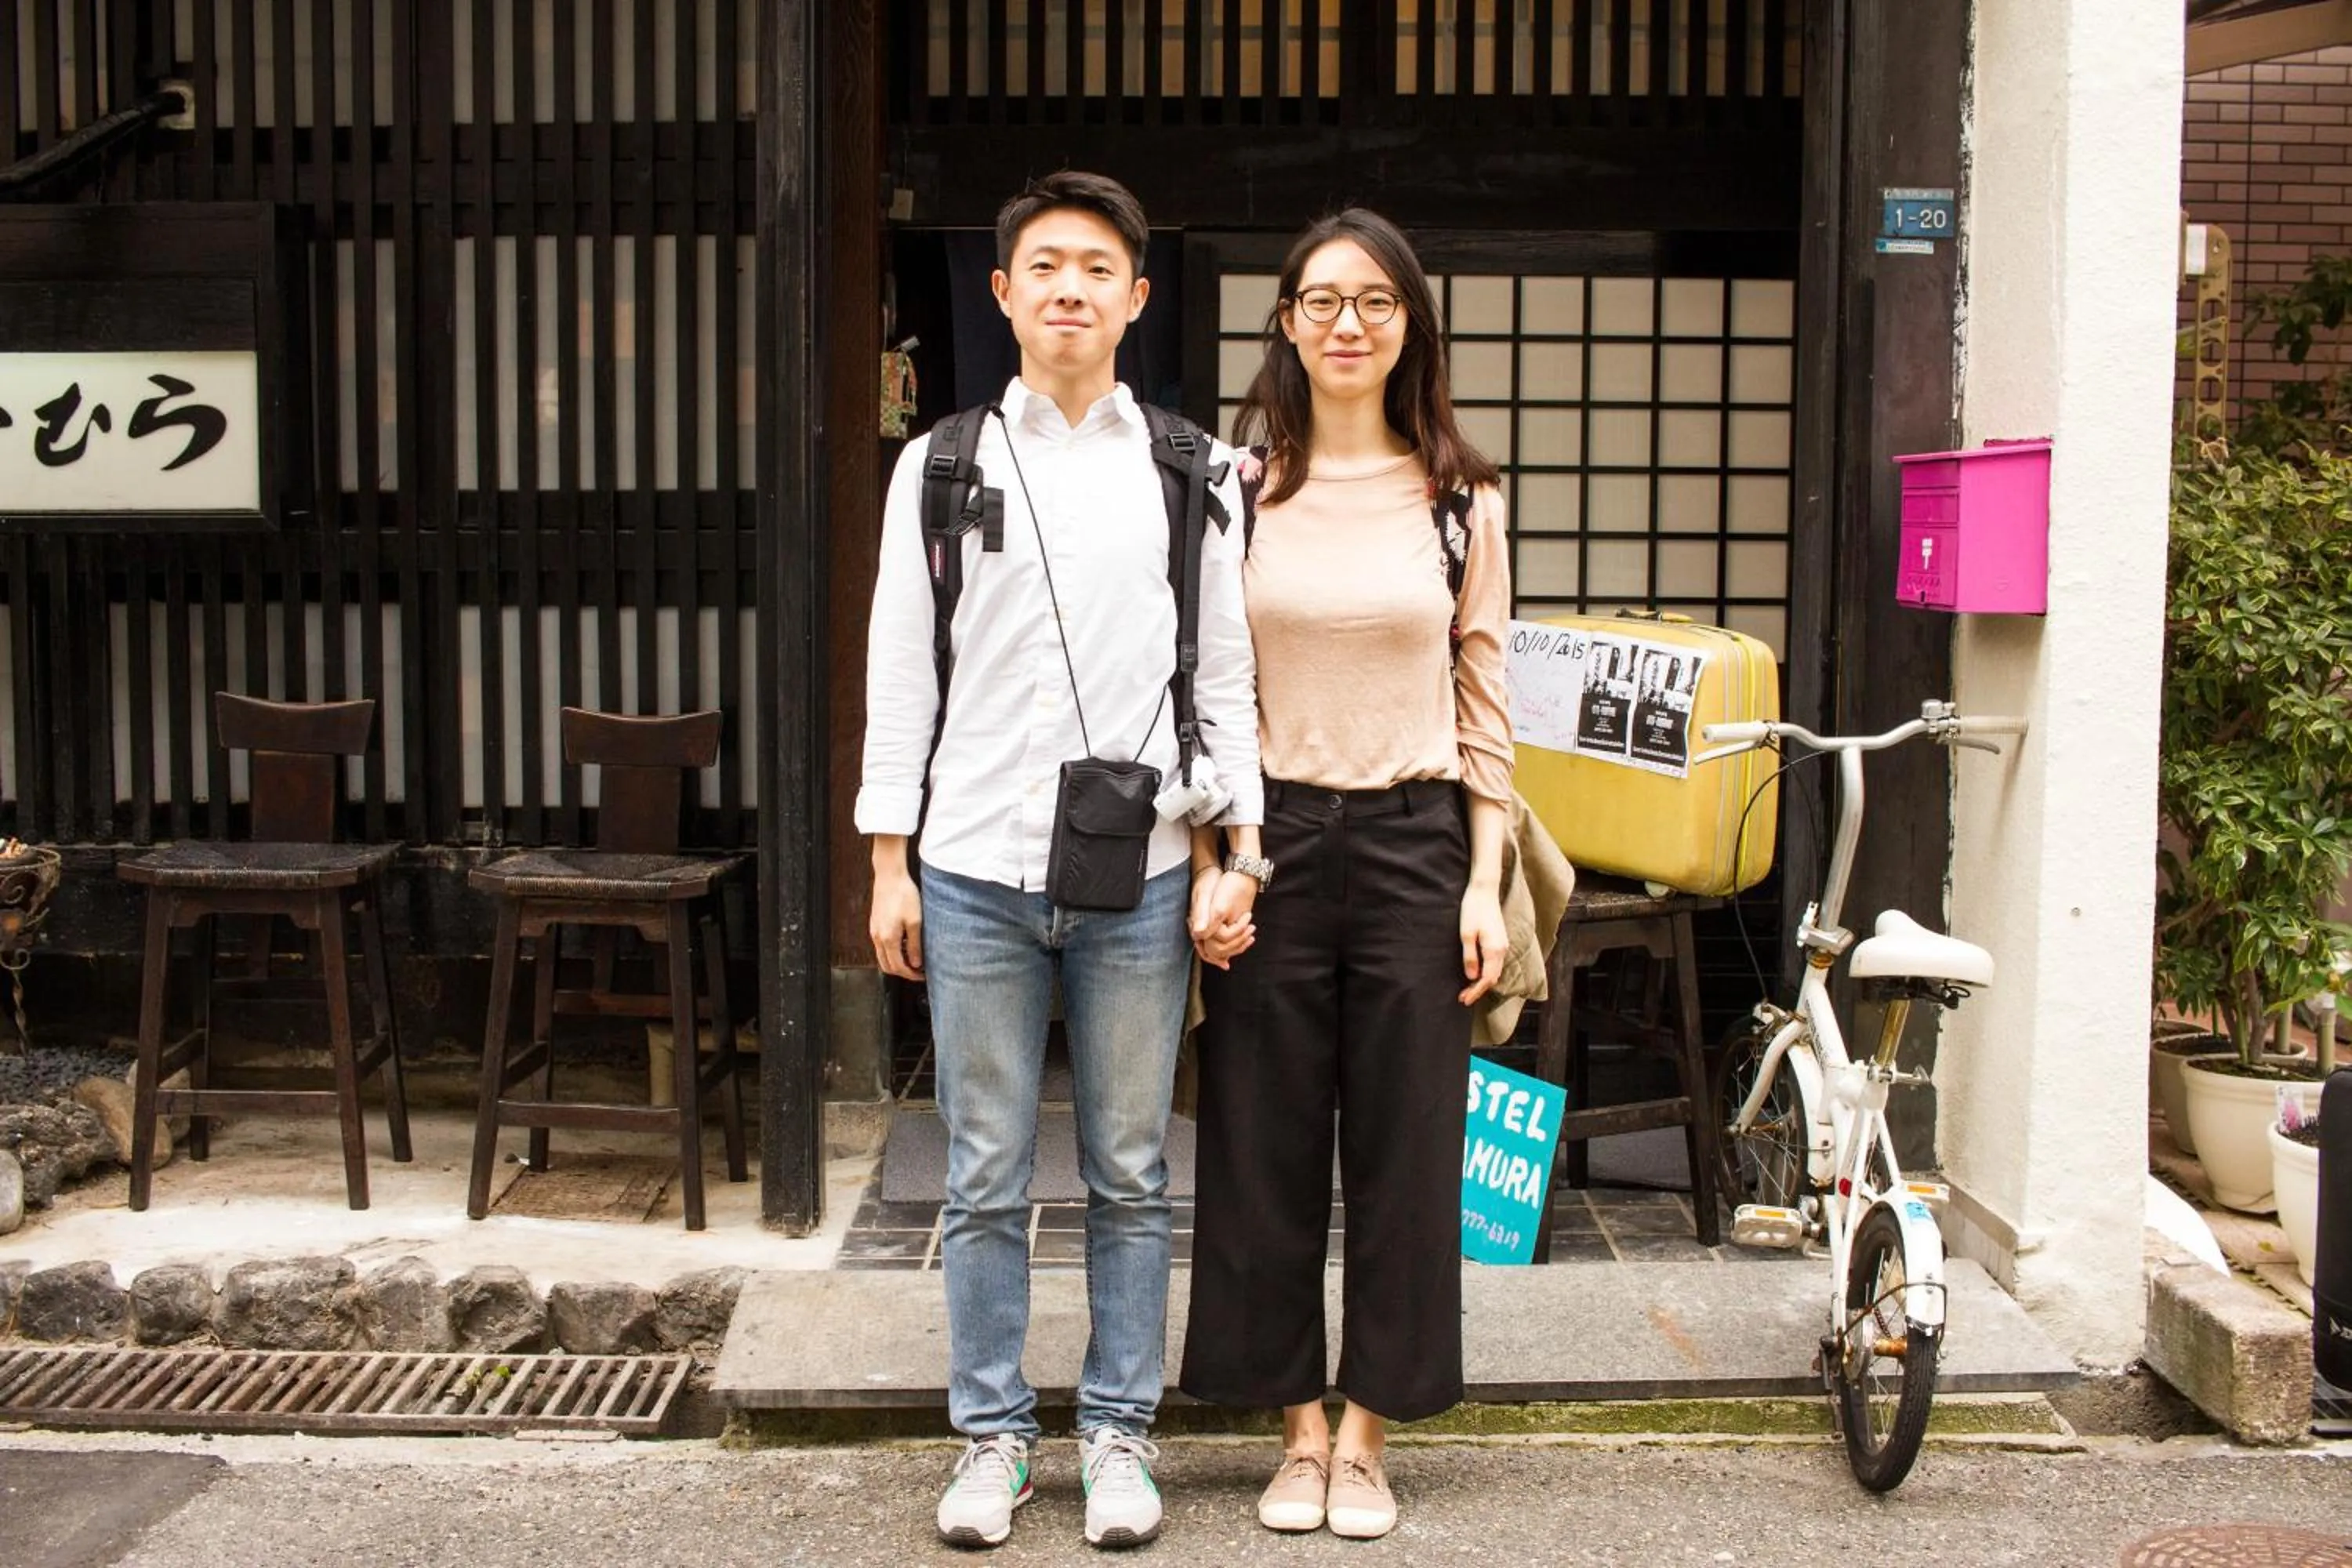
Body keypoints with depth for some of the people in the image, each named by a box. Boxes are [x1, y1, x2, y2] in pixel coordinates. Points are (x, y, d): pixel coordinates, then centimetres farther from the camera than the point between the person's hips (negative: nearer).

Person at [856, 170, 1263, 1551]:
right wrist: (890, 866, 2)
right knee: (987, 1183, 8)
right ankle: (995, 1437, 23)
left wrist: (1239, 854, -1)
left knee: (1130, 1179, 9)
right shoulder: (941, 467, 6)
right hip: (977, 872, 0)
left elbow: (1226, 673, 6)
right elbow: (900, 672, 6)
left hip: (1139, 880, 0)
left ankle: (1119, 1434, 23)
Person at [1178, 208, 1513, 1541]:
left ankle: (1366, 1434, 21)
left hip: (1414, 841, 1)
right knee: (1266, 1141, 6)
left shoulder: (1460, 498, 5)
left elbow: (1485, 703, 6)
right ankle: (1300, 1426, 22)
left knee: (1403, 1143, 6)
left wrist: (1486, 880, 0)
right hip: (1271, 833, 0)